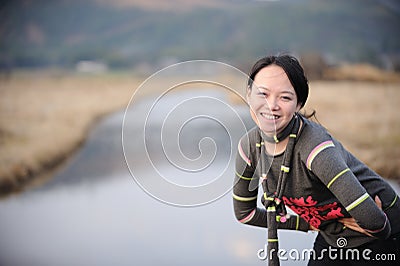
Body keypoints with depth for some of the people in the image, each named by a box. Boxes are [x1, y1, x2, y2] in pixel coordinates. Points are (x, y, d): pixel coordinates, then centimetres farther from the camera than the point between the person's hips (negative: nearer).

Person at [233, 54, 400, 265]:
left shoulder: (315, 146, -33)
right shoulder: (250, 146, -13)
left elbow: (371, 218, -41)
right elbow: (244, 213, 1)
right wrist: (311, 224, -4)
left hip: (380, 241, -5)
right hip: (330, 239, 5)